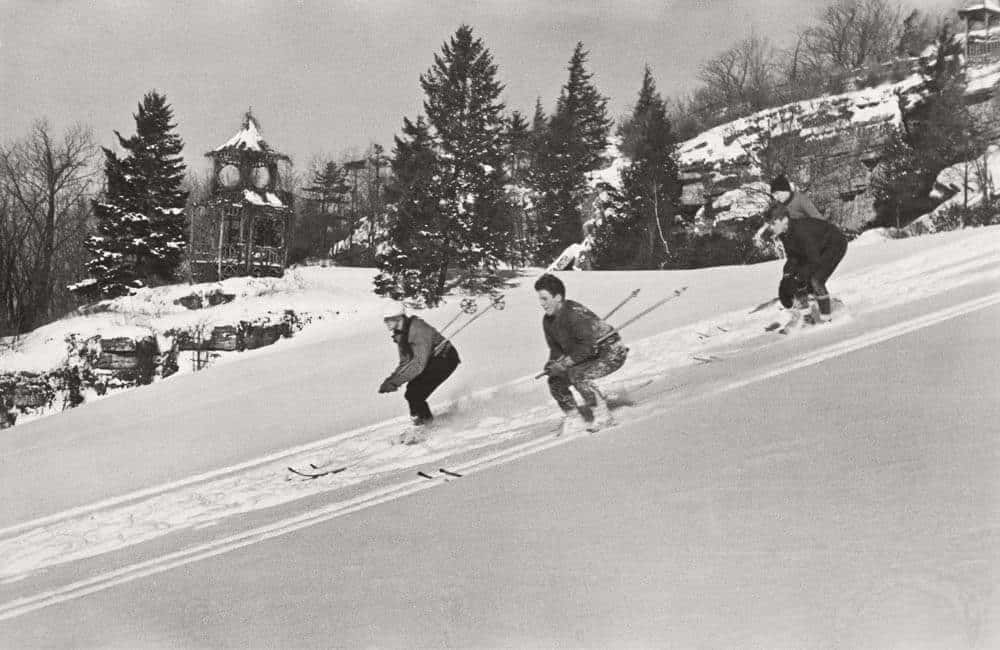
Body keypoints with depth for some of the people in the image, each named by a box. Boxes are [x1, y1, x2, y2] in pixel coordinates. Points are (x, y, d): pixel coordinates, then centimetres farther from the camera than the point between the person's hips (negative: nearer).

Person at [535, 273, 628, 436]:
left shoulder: (574, 314, -28)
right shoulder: (548, 321, -1)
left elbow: (588, 346, -32)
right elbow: (556, 348, 9)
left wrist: (564, 363, -30)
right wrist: (553, 364, -12)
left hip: (612, 353, -9)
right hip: (590, 356, 9)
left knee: (577, 374, -30)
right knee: (555, 380, 1)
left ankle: (603, 415, -19)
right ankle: (574, 420, 13)